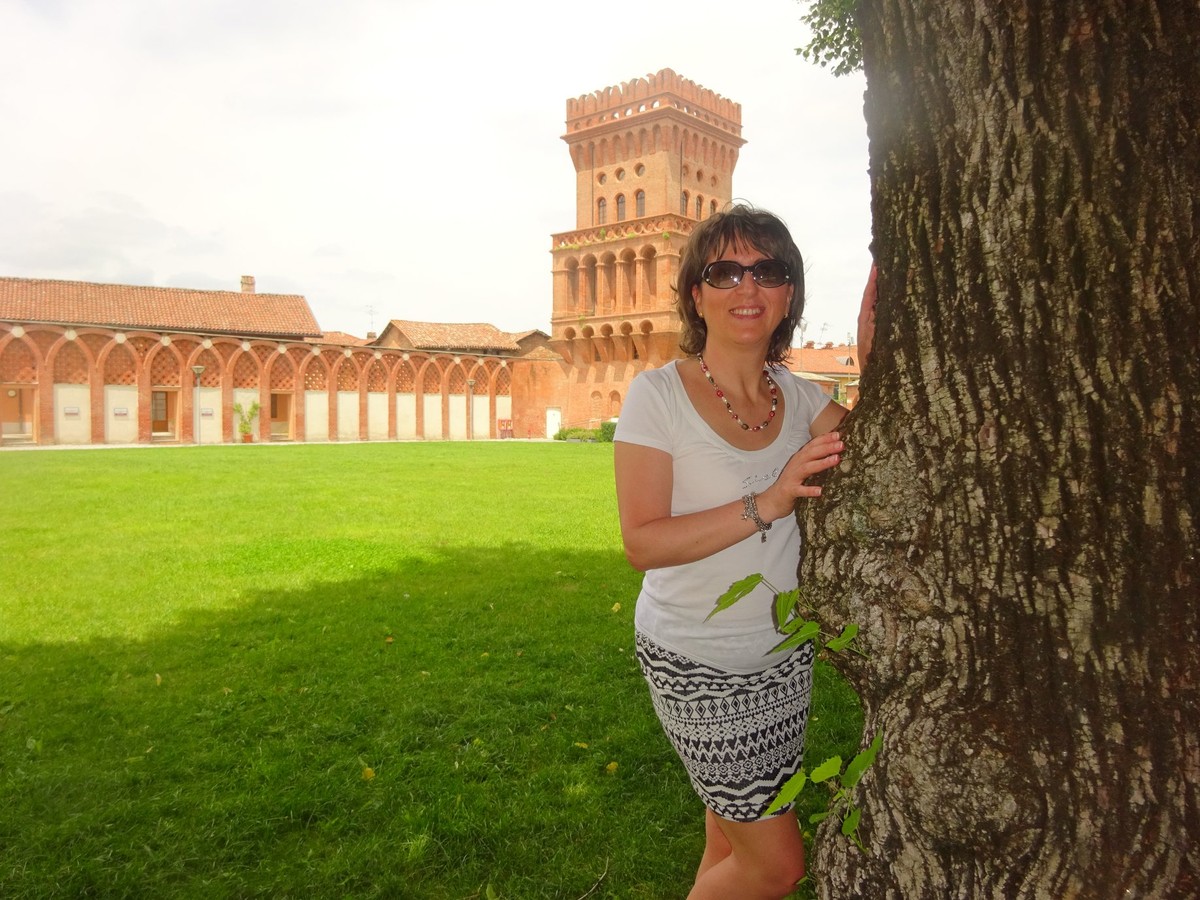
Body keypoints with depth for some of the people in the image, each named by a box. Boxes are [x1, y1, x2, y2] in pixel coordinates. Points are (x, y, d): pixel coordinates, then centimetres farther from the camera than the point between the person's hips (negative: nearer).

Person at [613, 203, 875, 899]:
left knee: (733, 842, 20)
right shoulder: (658, 394, -15)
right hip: (697, 664, -5)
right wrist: (767, 504, -29)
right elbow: (643, 542, -20)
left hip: (783, 655, 6)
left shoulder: (798, 396, 3)